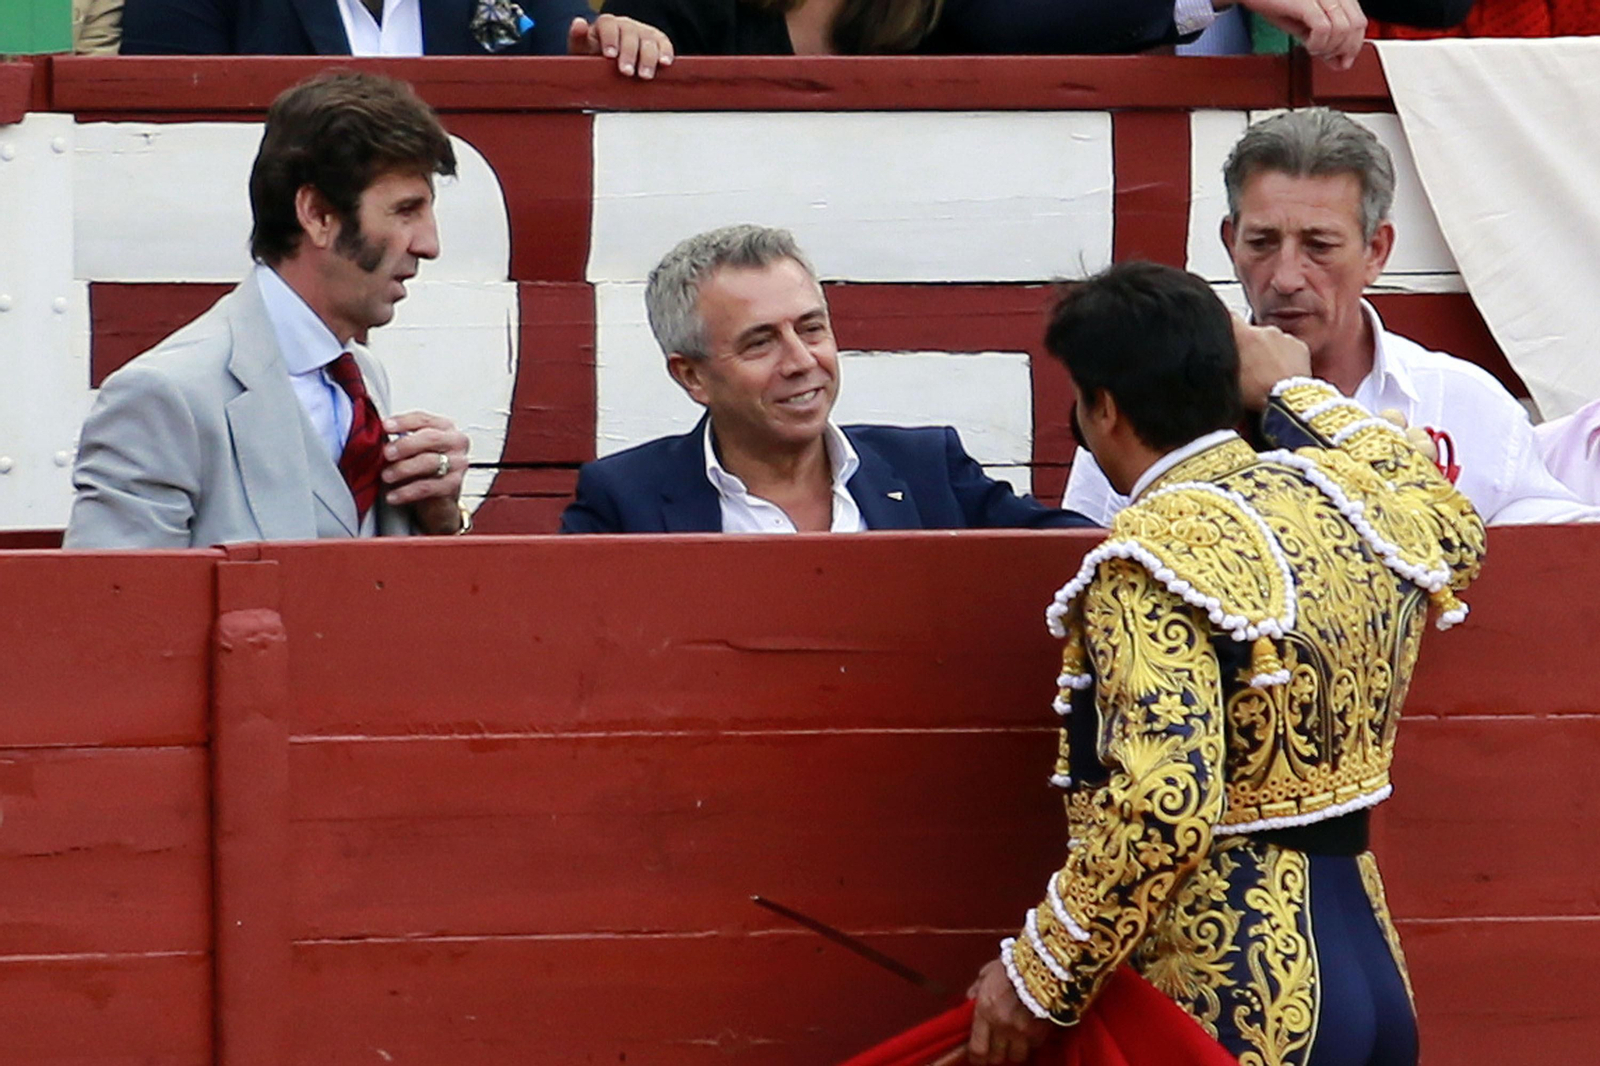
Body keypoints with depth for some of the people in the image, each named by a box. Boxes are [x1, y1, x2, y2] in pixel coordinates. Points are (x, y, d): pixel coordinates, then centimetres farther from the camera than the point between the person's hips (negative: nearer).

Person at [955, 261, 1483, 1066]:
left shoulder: (1154, 555, -16)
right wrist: (1297, 392, 38)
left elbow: (1164, 808, -26)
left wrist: (1037, 977, -17)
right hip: (1369, 962, 8)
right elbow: (1450, 523, 33)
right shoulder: (1341, 493, 6)